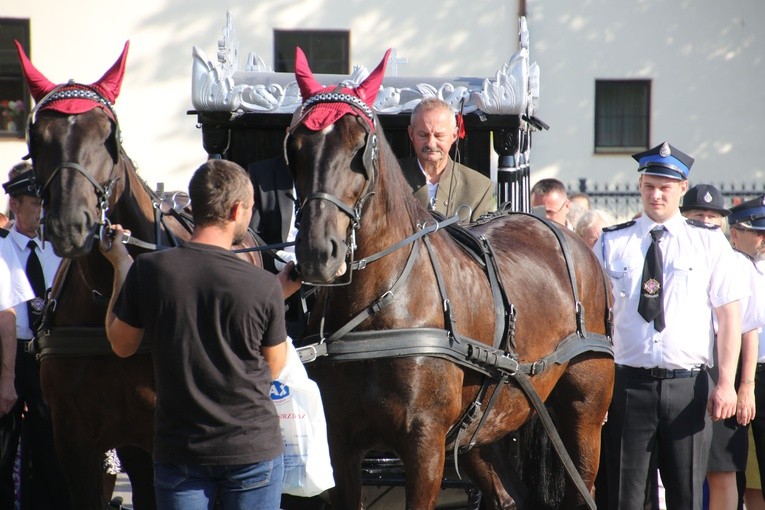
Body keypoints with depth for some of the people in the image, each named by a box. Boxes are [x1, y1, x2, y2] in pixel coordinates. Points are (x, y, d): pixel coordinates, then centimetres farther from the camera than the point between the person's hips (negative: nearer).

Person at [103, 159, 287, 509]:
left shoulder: (148, 270, -11)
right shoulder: (264, 286, -15)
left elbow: (121, 345, 6)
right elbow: (274, 366, 1)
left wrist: (120, 266, 15)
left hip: (178, 450, 2)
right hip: (253, 449, -2)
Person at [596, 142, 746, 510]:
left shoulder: (709, 242, 5)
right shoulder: (612, 243, 7)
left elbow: (729, 315, 2)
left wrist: (726, 383, -7)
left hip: (688, 385, 0)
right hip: (629, 384, 0)